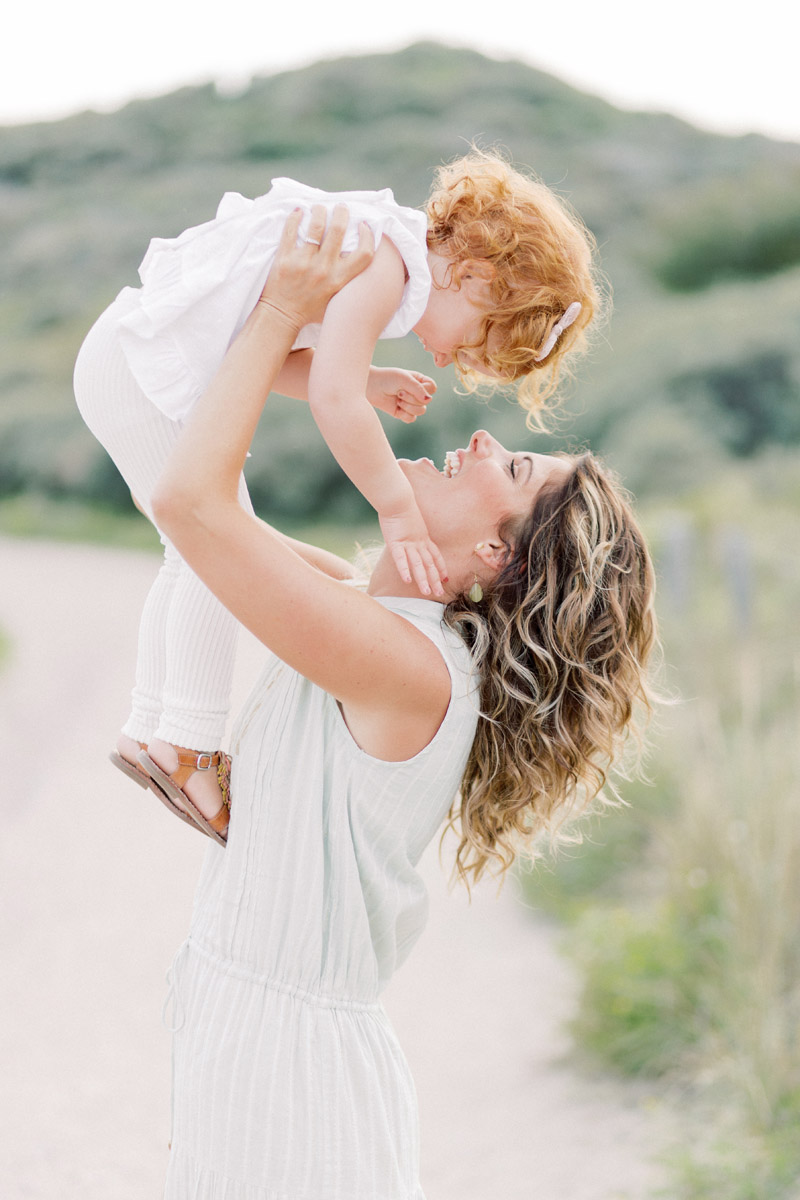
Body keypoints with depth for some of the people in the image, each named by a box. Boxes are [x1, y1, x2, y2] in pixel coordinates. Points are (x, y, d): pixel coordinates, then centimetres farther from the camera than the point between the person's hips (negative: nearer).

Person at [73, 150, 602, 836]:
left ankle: (148, 730, 23)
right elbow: (333, 400, -27)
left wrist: (369, 386, 3)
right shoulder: (385, 267, -19)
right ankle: (188, 747, -6)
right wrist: (398, 509, -19)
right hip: (145, 369, -11)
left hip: (131, 365, 11)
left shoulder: (382, 257, 13)